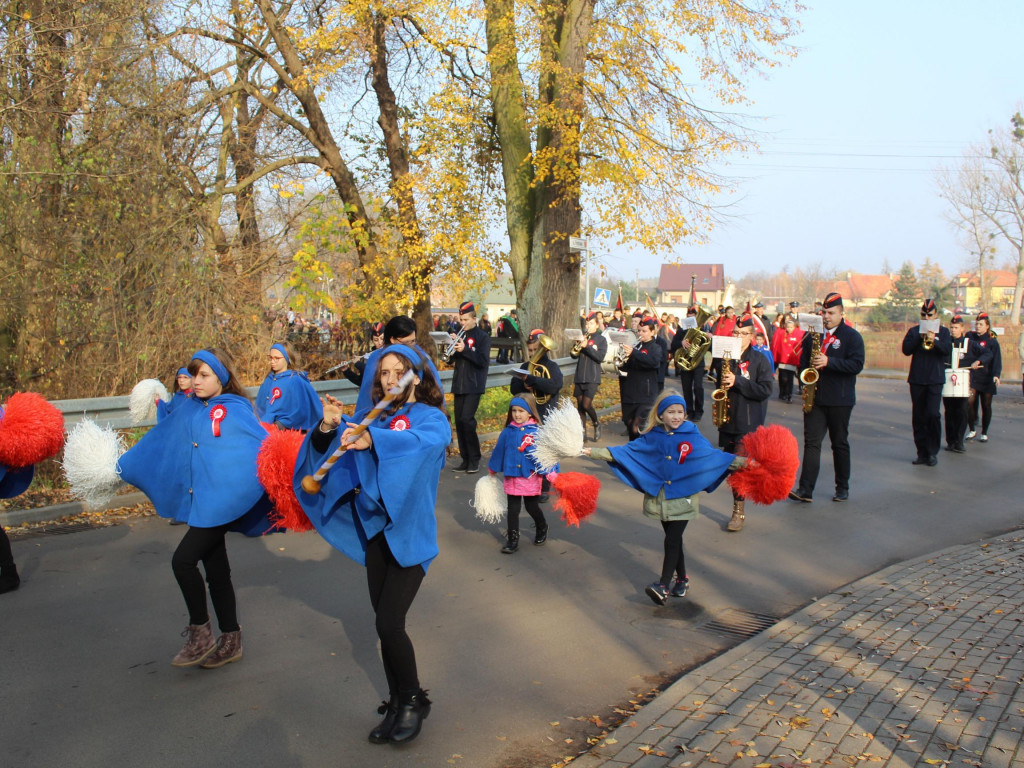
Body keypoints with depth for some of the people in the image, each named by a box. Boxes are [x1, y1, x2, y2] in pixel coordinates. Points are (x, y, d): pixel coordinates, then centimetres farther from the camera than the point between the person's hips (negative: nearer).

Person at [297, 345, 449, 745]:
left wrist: (372, 440, -45)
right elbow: (328, 449, 1)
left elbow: (422, 440, -29)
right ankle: (396, 705, 28)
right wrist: (328, 427, -20)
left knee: (389, 622, -10)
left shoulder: (431, 417, -6)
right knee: (384, 623, 11)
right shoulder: (368, 419, 8)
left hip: (410, 534, -5)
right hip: (375, 530, 5)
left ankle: (413, 700, 13)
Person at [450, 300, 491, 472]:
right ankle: (466, 460, 13)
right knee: (459, 421, 5)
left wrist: (464, 349, -22)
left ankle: (474, 460, -6)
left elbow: (483, 361, -14)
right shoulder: (459, 335, 13)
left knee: (467, 419, -16)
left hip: (474, 386, -6)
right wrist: (452, 344, -6)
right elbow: (451, 359, 12)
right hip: (459, 385, 6)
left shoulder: (482, 337, -3)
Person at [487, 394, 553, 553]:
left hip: (531, 476, -2)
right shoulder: (507, 432, -4)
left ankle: (542, 528, 42)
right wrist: (493, 469, 22)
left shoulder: (537, 432, -12)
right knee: (513, 509, 7)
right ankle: (513, 540, 18)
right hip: (512, 477, 2)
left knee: (532, 507, 13)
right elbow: (499, 451, 10)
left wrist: (551, 472, -14)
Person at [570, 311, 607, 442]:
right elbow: (573, 355, 7)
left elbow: (600, 357, -12)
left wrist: (587, 346, -18)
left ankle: (596, 425, 12)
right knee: (580, 405, 5)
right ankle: (583, 432, 14)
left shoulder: (601, 339, 0)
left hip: (592, 378, -4)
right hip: (579, 376, 4)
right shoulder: (583, 337, 11)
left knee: (586, 405, -13)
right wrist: (575, 348, -13)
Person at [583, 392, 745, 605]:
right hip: (659, 497, 3)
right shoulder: (652, 438, 0)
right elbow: (626, 451, 0)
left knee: (672, 541, -9)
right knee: (673, 540, 13)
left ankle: (663, 586, -8)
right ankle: (682, 579, 29)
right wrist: (593, 452, -6)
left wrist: (742, 462, -10)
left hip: (682, 498, -3)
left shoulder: (692, 436, -5)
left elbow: (712, 456, -1)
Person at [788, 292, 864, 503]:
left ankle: (843, 488, 20)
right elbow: (803, 361, 16)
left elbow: (857, 364, -14)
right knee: (811, 442, -3)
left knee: (840, 443, 8)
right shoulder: (812, 335, 9)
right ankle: (805, 489, -6)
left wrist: (829, 362, -23)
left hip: (840, 399, -3)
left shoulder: (851, 336, -3)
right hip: (814, 397, 3)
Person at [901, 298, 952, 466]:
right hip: (917, 379, 2)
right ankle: (922, 452, 13)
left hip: (935, 379, -2)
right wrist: (920, 337, -14)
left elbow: (948, 350, -8)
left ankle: (933, 452, -3)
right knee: (918, 417, 5)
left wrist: (934, 340, -23)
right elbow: (906, 350, -3)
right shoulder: (914, 331, 9)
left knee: (933, 414, -15)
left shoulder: (943, 331, 7)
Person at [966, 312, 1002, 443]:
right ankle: (972, 430, 3)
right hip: (972, 377, 1)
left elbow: (996, 360, -9)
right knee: (970, 402, -12)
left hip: (986, 378, -1)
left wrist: (996, 375, -21)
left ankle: (984, 433, 17)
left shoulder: (992, 341, -2)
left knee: (986, 406, 5)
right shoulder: (970, 337, 7)